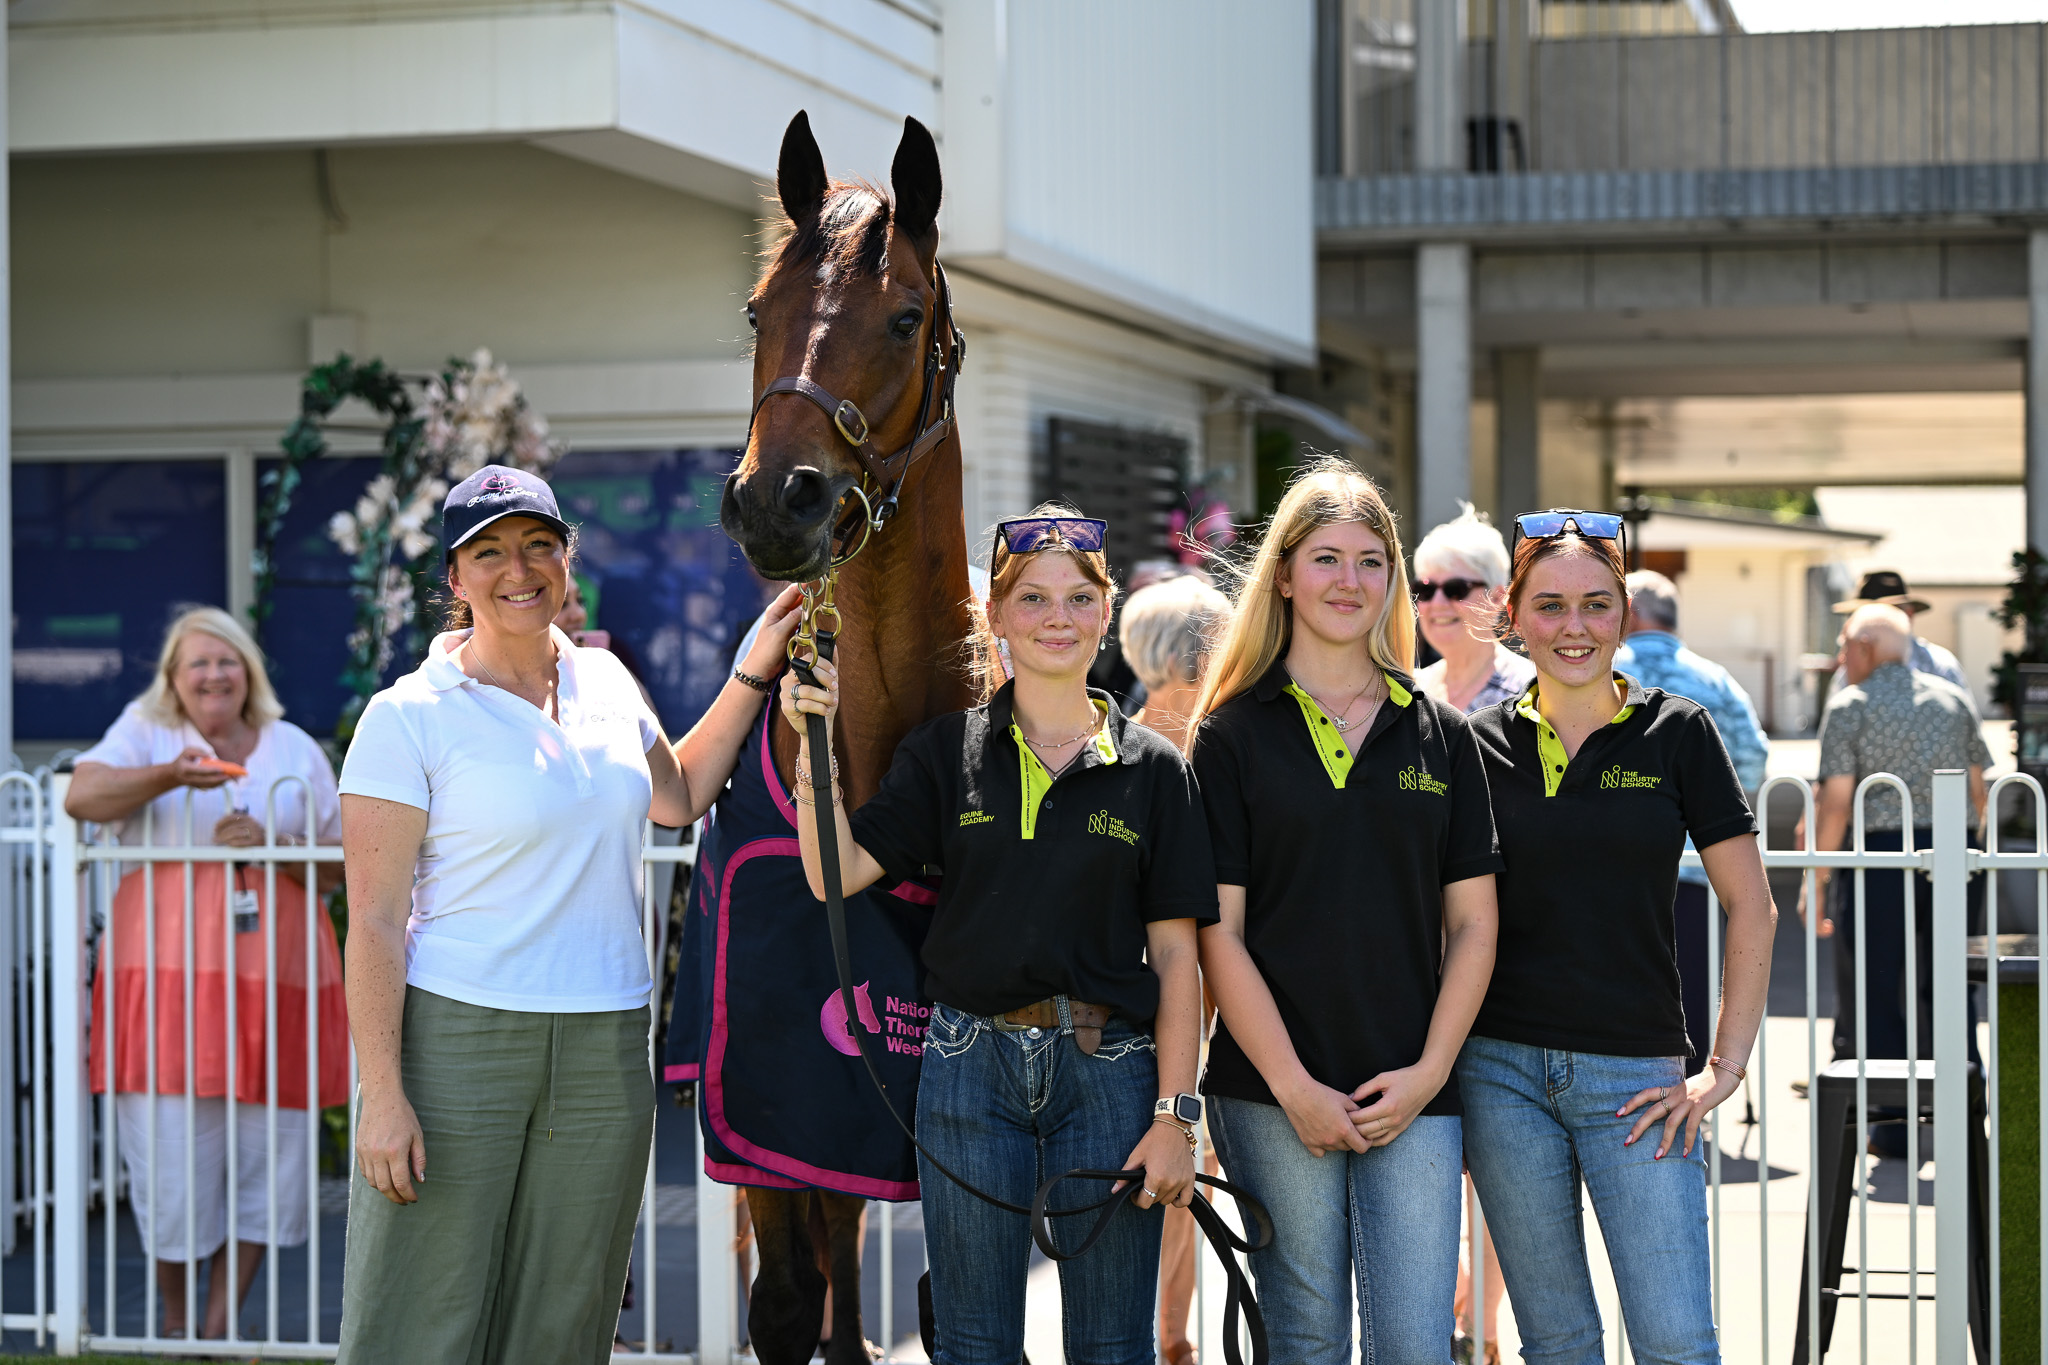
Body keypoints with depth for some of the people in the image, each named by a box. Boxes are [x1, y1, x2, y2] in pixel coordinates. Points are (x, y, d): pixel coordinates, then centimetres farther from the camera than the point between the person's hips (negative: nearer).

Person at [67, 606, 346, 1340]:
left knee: (266, 1148, 0)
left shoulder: (294, 748, 14)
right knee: (171, 1148, -4)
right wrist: (172, 774, -24)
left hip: (272, 968, 2)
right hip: (170, 967, -2)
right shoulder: (144, 734, 9)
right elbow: (82, 796, -10)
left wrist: (270, 844, -8)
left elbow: (341, 865, 11)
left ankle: (221, 1323, 9)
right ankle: (174, 1320, 13)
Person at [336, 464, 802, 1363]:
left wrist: (755, 672, 19)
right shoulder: (409, 717, -7)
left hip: (604, 1053, 5)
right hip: (454, 1041, -5)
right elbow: (374, 923, -10)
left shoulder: (605, 681, 10)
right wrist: (382, 1097, -16)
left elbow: (677, 797, 28)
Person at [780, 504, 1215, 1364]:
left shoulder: (1153, 769, 3)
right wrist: (814, 743, -15)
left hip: (1107, 1069, -1)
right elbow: (837, 874, -4)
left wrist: (1175, 1115, -5)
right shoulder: (945, 752, 5)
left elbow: (1175, 955, 1)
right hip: (971, 1064, 1)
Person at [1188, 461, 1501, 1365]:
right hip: (1274, 1093, -1)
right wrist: (1293, 1087, -10)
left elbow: (1472, 923, 8)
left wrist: (1427, 1071, -4)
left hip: (1413, 1094, 2)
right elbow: (1218, 932, -3)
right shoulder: (1233, 735, 2)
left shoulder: (1441, 736, 10)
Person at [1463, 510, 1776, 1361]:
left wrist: (1725, 1067, -2)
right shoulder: (1480, 745, 5)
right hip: (1502, 1068, 2)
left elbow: (1750, 907, 2)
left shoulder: (1677, 734, 1)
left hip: (1636, 1077, -1)